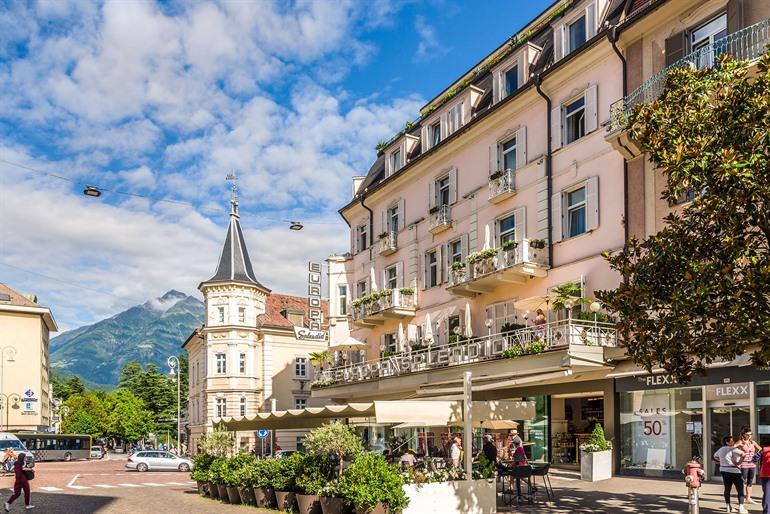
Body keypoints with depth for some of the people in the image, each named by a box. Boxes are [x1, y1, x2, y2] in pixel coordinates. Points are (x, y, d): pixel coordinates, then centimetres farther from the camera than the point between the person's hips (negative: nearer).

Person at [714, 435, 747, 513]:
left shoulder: (721, 449, 8)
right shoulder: (732, 449, -16)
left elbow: (715, 456, 25)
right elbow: (743, 454, -31)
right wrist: (739, 462, -18)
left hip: (724, 470, 7)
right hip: (734, 471, -7)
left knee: (727, 489, 11)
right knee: (740, 489, 1)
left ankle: (728, 507, 14)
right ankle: (741, 507, -4)